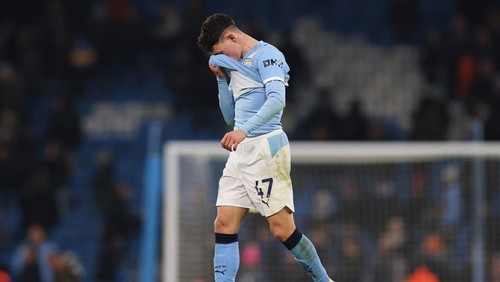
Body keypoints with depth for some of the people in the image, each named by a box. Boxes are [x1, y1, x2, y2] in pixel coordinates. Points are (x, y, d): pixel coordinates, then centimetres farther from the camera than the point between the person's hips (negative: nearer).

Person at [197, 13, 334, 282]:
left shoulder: (266, 55, -6)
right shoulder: (235, 65, 21)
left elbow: (277, 100, -22)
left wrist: (244, 131, -33)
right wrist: (221, 79, 13)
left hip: (265, 146, -9)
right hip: (240, 151, 9)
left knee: (282, 229, -8)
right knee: (224, 225, -3)